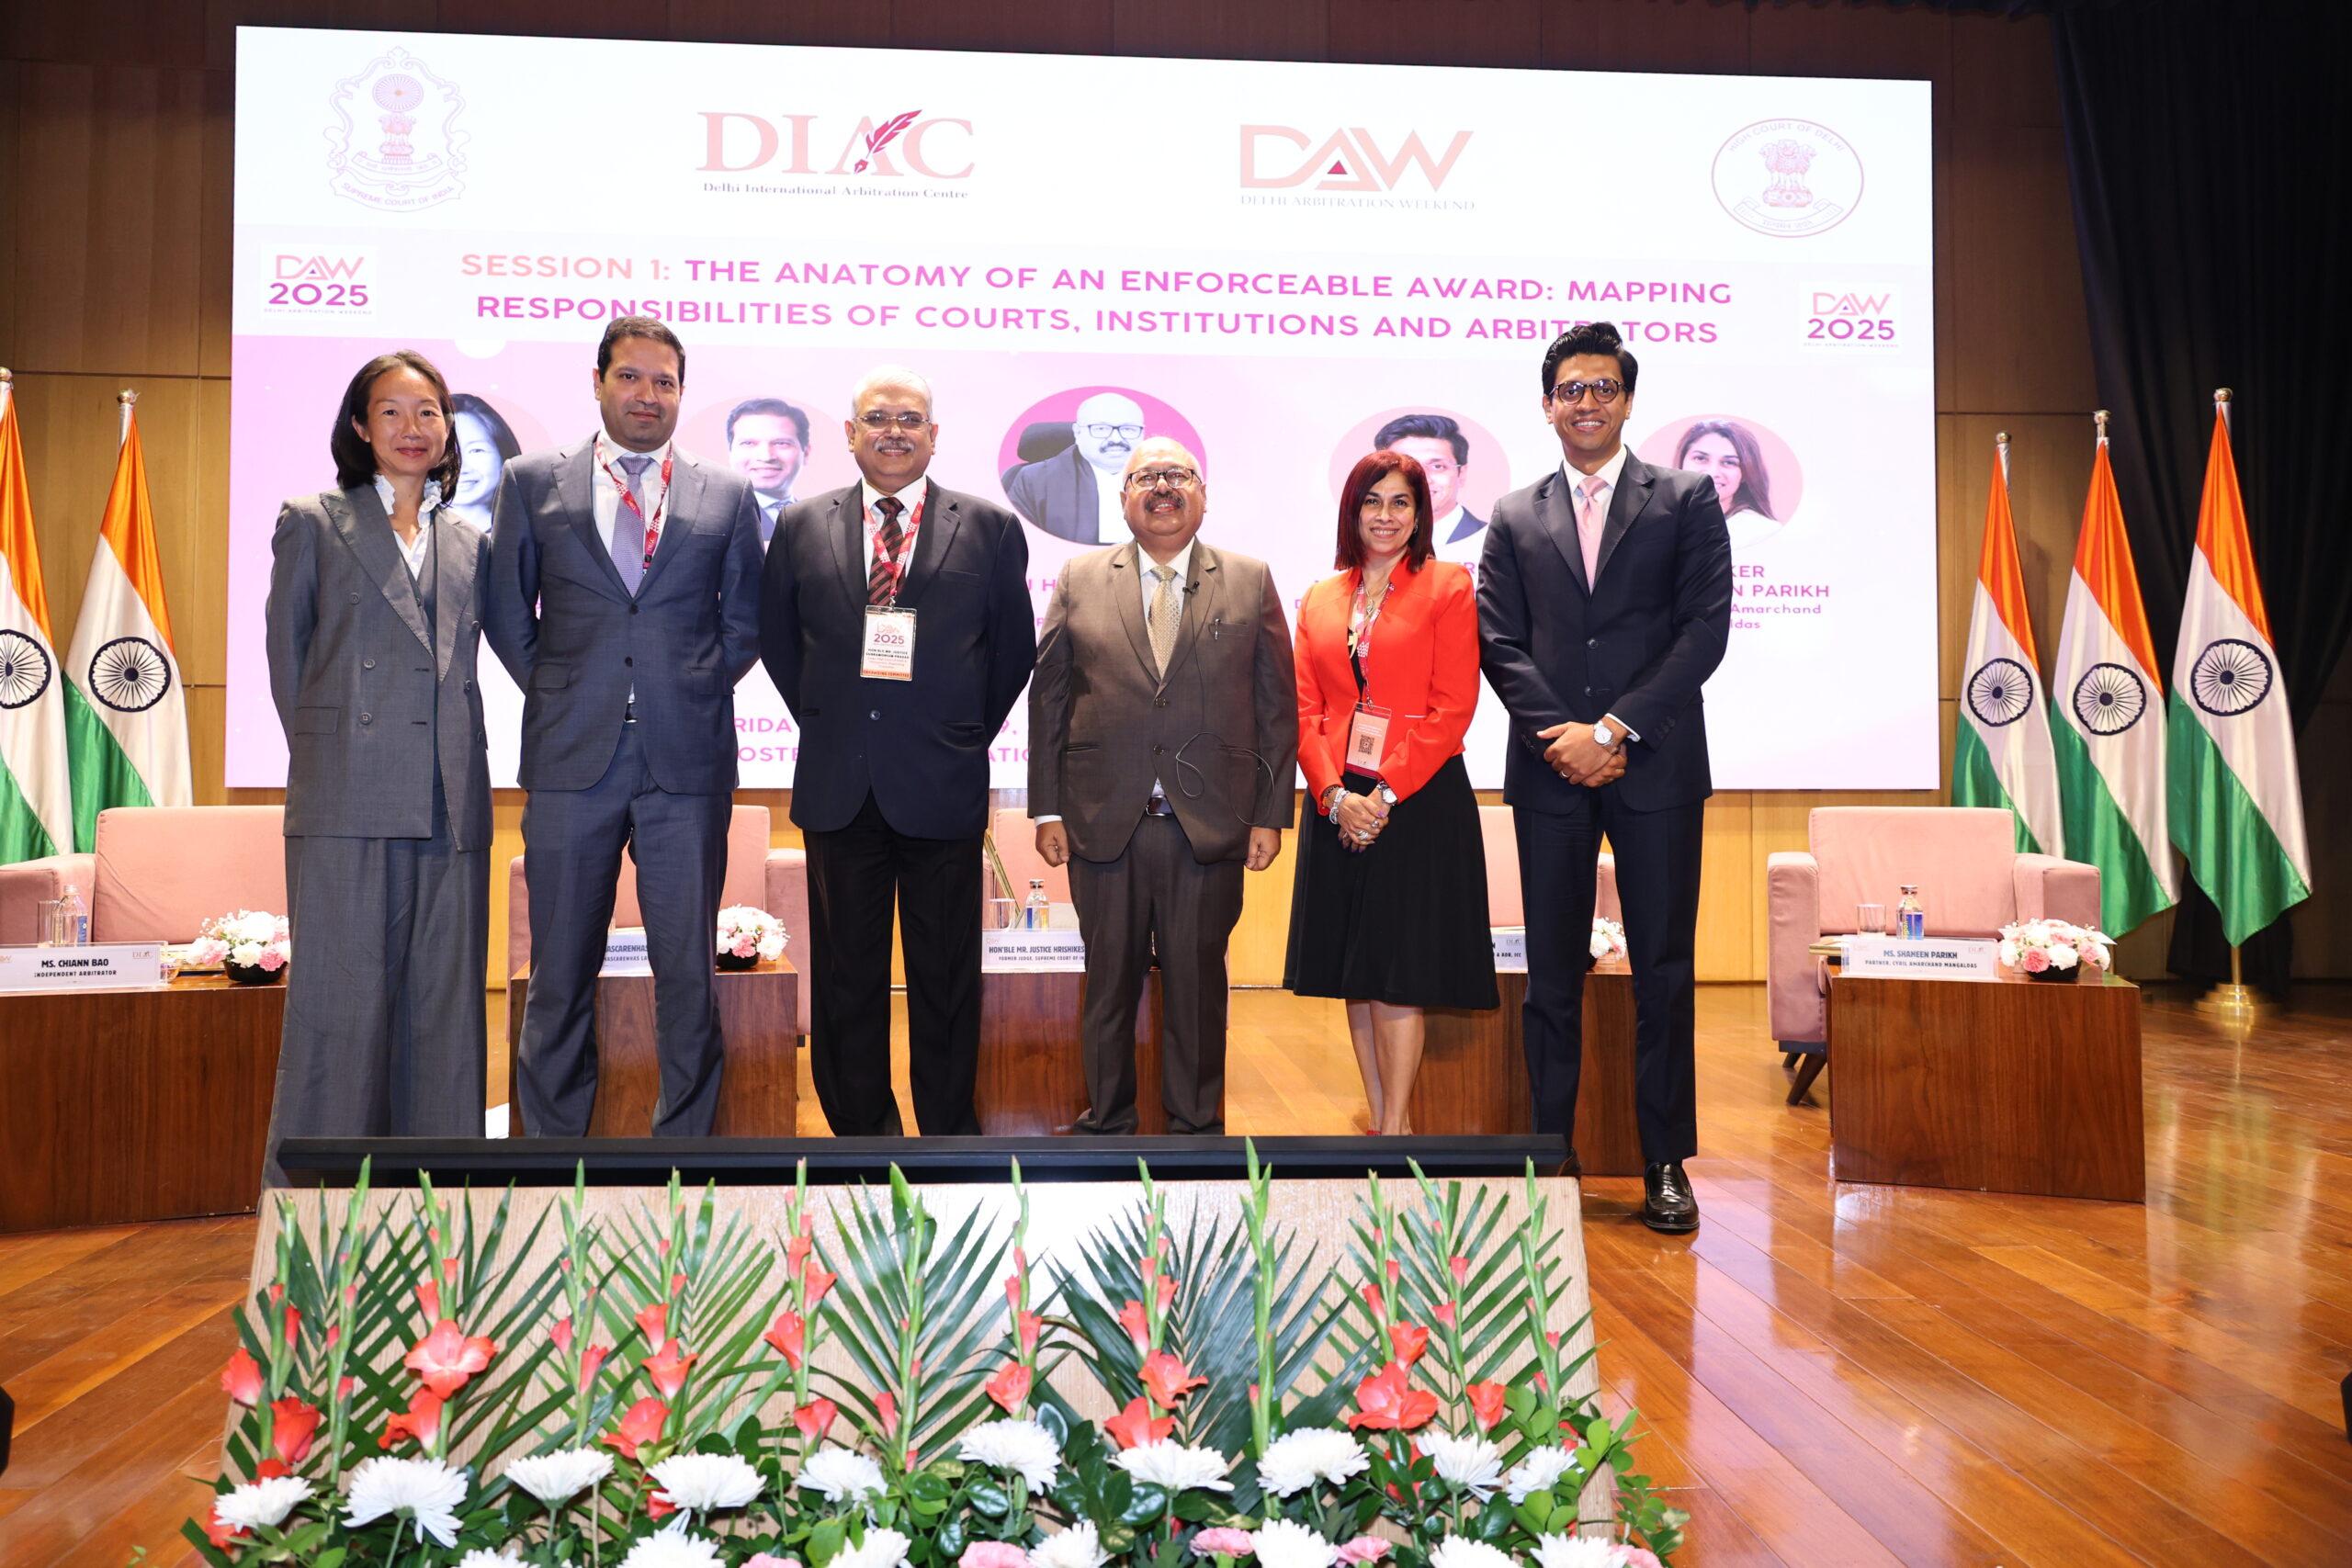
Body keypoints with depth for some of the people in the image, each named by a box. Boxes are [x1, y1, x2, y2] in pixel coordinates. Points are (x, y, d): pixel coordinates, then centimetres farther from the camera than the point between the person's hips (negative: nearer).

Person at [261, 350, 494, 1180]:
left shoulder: (469, 544, 18)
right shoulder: (312, 524, 9)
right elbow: (287, 658, 9)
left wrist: (451, 768, 8)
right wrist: (324, 759, 5)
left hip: (450, 806, 3)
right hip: (347, 804, -3)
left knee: (444, 1003, 3)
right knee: (341, 996, -2)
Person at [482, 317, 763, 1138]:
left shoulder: (726, 495, 9)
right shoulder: (532, 481, 9)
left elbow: (744, 622, 14)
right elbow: (506, 610, 12)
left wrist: (694, 693, 4)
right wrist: (558, 698, 6)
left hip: (688, 760, 0)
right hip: (571, 760, 0)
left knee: (688, 969, 4)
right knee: (561, 970, 7)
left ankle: (683, 1139, 17)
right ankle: (551, 1140, 19)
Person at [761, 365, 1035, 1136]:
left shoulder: (989, 528, 2)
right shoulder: (802, 526, 7)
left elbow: (1014, 648, 7)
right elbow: (776, 639, 15)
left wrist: (968, 735, 5)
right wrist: (823, 721, 9)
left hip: (942, 786, -1)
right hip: (838, 785, 2)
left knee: (945, 976, 7)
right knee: (845, 972, 10)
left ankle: (949, 1126, 21)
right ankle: (858, 1124, 24)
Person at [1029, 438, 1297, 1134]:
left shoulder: (1251, 582, 6)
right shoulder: (1079, 580, 8)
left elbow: (1278, 705, 5)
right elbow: (1048, 698, 7)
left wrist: (1271, 813, -1)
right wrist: (1047, 809, 1)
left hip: (1210, 827, 0)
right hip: (1103, 822, 1)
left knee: (1198, 983, 7)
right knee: (1109, 980, 9)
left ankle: (1196, 1122, 23)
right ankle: (1108, 1118, 26)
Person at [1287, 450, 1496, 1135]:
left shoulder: (1447, 586, -1)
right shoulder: (1320, 598, 13)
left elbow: (1453, 708, -8)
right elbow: (1305, 708, 7)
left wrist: (1386, 794, -14)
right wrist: (1334, 794, -8)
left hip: (1417, 802, -5)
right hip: (1338, 805, 5)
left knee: (1398, 974, -4)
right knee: (1351, 969, 8)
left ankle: (1394, 1130, 4)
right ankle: (1383, 1122, 19)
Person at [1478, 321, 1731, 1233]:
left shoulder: (1686, 501, 7)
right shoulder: (1515, 519, 13)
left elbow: (1705, 628, -3)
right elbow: (1501, 644, 5)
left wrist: (1615, 728, -11)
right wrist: (1563, 734, -9)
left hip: (1657, 767, -1)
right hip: (1550, 772, 2)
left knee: (1663, 974, 2)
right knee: (1552, 975, 5)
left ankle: (1666, 1164, 11)